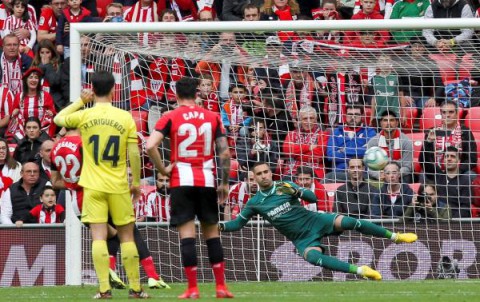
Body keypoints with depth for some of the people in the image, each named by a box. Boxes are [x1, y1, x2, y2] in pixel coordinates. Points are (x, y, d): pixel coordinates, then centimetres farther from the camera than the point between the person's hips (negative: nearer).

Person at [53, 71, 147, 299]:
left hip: (93, 186, 0)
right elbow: (134, 154, -2)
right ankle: (135, 288, 12)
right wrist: (136, 182, 8)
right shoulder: (125, 118, -3)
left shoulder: (84, 116, -3)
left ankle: (104, 289, -11)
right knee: (127, 236, 9)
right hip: (118, 186, 0)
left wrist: (80, 102, 25)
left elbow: (58, 119, 17)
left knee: (99, 236, -4)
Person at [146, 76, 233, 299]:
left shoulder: (170, 118, -3)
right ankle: (221, 286, 10)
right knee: (212, 232, 12)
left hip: (182, 181, -2)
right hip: (206, 181, 2)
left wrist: (163, 170, -2)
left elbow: (150, 146, -15)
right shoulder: (212, 117, 5)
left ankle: (192, 289, -6)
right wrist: (224, 183, 11)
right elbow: (225, 152, 2)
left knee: (187, 233, -3)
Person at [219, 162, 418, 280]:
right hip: (303, 239, 0)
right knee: (312, 257, -33)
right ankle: (360, 271, -30)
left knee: (349, 222, -22)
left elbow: (313, 198, -3)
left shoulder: (284, 186, -3)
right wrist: (220, 226, -13)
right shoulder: (254, 203, -1)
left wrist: (297, 192, -23)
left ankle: (395, 237, -8)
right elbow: (238, 223, 6)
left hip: (315, 221, 0)